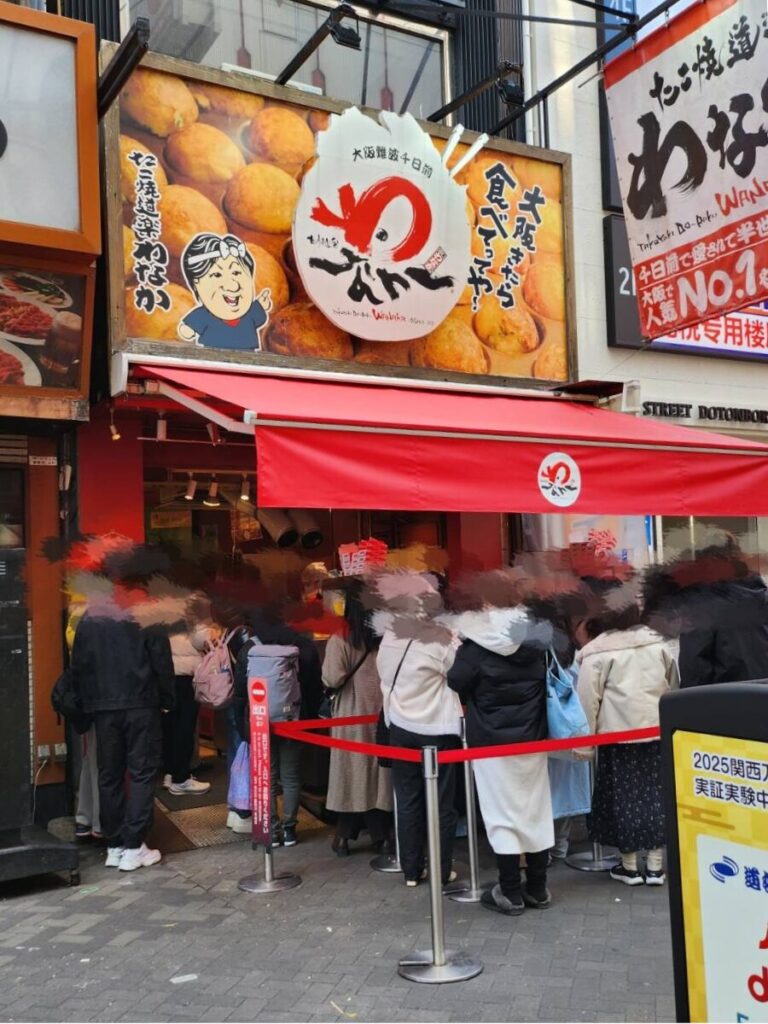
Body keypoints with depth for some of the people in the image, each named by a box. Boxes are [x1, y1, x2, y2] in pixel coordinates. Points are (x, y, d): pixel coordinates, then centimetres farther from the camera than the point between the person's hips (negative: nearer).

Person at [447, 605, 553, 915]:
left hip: (491, 743, -5)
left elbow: (455, 686, -7)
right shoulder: (537, 647, 1)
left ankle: (510, 893, 8)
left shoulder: (475, 649, -15)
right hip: (532, 740, 5)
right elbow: (548, 688, 10)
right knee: (535, 811, 12)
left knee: (502, 814, 2)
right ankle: (537, 888, 21)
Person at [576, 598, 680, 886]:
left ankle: (630, 867, 14)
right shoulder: (657, 643, 11)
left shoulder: (597, 652, -4)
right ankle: (655, 866, 13)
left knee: (624, 796, 6)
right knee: (655, 792, 9)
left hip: (619, 734, -4)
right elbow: (674, 686, 18)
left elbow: (588, 699, -6)